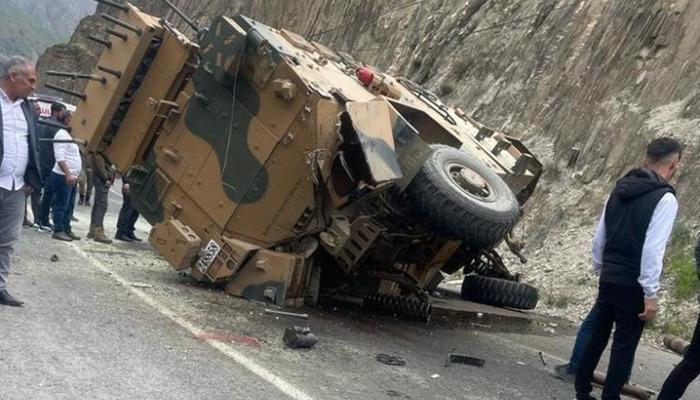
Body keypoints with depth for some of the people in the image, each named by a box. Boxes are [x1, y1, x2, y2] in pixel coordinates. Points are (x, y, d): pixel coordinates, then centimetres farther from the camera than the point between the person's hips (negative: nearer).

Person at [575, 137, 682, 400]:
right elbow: (653, 249, -19)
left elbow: (599, 236, 13)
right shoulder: (664, 198, -13)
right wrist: (651, 294, -17)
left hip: (609, 278, 7)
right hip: (633, 284, -7)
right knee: (625, 344, 2)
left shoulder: (620, 190, 8)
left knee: (598, 335, 15)